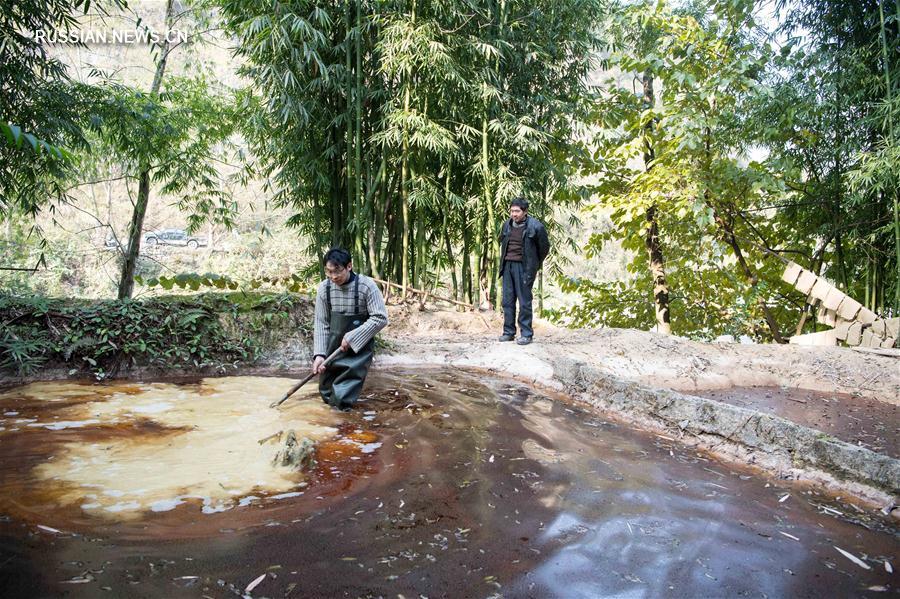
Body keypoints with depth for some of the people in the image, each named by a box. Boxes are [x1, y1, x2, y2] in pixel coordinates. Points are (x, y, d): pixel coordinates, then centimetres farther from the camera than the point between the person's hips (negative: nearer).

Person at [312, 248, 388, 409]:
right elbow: (321, 323, -3)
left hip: (359, 346, -3)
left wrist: (352, 337, -20)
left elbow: (381, 318, -17)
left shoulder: (367, 286, -18)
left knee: (342, 401, -8)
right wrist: (319, 354, -11)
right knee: (327, 395, 13)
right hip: (333, 345, 4)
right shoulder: (324, 288, -8)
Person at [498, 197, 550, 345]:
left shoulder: (535, 226, -10)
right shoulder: (507, 225, 7)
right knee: (507, 300, 7)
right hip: (507, 266, 6)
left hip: (524, 267, -6)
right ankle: (508, 332, 16)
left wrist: (535, 265, 7)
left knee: (524, 301, -2)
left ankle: (526, 334, 6)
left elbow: (544, 247, 1)